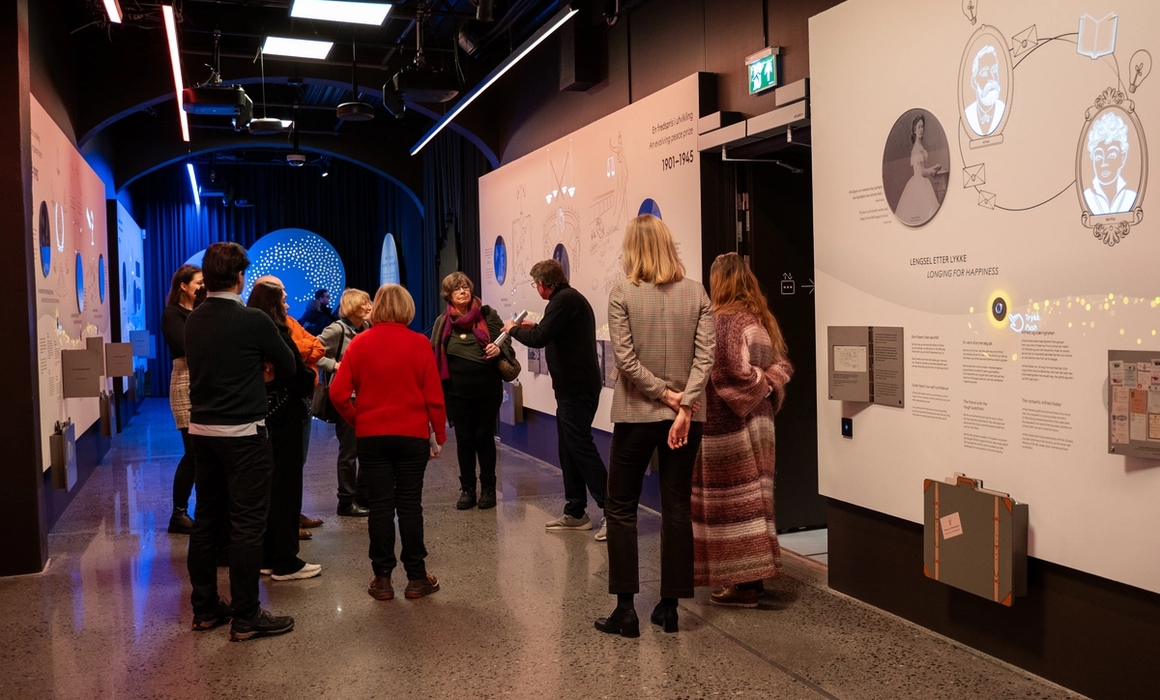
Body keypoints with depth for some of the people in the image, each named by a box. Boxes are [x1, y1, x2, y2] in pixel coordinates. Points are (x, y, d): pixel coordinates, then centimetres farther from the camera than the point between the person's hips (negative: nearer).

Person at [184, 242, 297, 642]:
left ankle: (205, 608, 24)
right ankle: (245, 618, 4)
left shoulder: (193, 321, 6)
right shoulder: (254, 321, -13)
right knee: (247, 524, -1)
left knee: (206, 519, 14)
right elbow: (288, 366, -2)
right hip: (243, 434, -7)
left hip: (202, 430, 7)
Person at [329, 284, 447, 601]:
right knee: (410, 504, 6)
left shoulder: (360, 343, -2)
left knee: (380, 506, 7)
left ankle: (382, 578, 13)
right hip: (413, 435, -1)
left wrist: (356, 420, 9)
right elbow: (434, 395, -6)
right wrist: (439, 435, 3)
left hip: (372, 435, 1)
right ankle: (416, 578, 12)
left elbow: (338, 392, -6)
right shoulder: (418, 343, -5)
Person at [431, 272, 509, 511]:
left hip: (488, 389, -1)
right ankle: (467, 489, 17)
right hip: (458, 392, 1)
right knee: (464, 439, 7)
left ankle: (488, 488, 15)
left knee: (484, 437, 5)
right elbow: (435, 355, 8)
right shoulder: (442, 322, 5)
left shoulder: (487, 314, 0)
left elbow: (505, 339, 2)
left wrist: (499, 348, -21)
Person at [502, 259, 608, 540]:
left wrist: (514, 329, -4)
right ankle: (575, 512, 18)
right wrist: (535, 327, 23)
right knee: (569, 448, 12)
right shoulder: (569, 298, 17)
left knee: (580, 445, -10)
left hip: (577, 387, -10)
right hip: (573, 386, 10)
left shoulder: (565, 300, -15)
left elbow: (538, 339, -21)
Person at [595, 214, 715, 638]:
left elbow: (625, 358, -13)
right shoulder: (696, 293, 0)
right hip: (686, 415, 3)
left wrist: (664, 393, -7)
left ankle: (625, 610, 7)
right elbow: (705, 356, -7)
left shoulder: (622, 293, -8)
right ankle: (669, 607, 17)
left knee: (620, 508, 9)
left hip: (636, 414, -3)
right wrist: (683, 405, -11)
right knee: (677, 509, 10)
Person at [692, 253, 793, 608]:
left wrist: (758, 386, -9)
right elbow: (782, 366, 10)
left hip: (728, 423, -8)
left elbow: (732, 372, -24)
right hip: (757, 419, 8)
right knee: (751, 496, 14)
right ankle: (752, 575, 22)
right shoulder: (762, 318, 10)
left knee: (731, 499, 0)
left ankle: (743, 583, 6)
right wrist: (767, 387, -1)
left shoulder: (722, 320, -15)